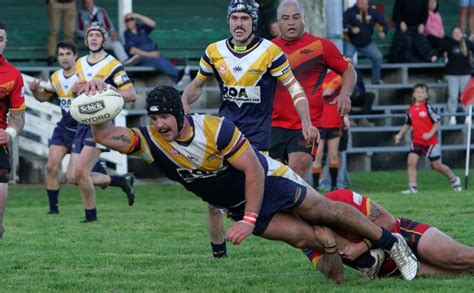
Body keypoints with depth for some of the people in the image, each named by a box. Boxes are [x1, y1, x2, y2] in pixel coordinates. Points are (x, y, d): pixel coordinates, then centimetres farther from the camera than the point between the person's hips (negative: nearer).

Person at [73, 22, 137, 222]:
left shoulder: (113, 65, -8)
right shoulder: (80, 64, 14)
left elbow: (131, 94, -14)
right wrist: (76, 89, 4)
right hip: (83, 123, 8)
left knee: (80, 172, -17)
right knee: (74, 177, 4)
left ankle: (90, 216, 0)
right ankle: (123, 181, 23)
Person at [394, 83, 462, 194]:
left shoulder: (428, 107, -12)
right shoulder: (411, 110, 3)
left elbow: (437, 122, -11)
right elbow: (407, 124, 17)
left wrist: (430, 133, -23)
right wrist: (400, 135, 6)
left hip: (431, 142, -4)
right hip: (416, 141, 4)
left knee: (437, 165, 7)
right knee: (411, 161, -15)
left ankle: (454, 180, 31)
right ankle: (412, 187, -11)